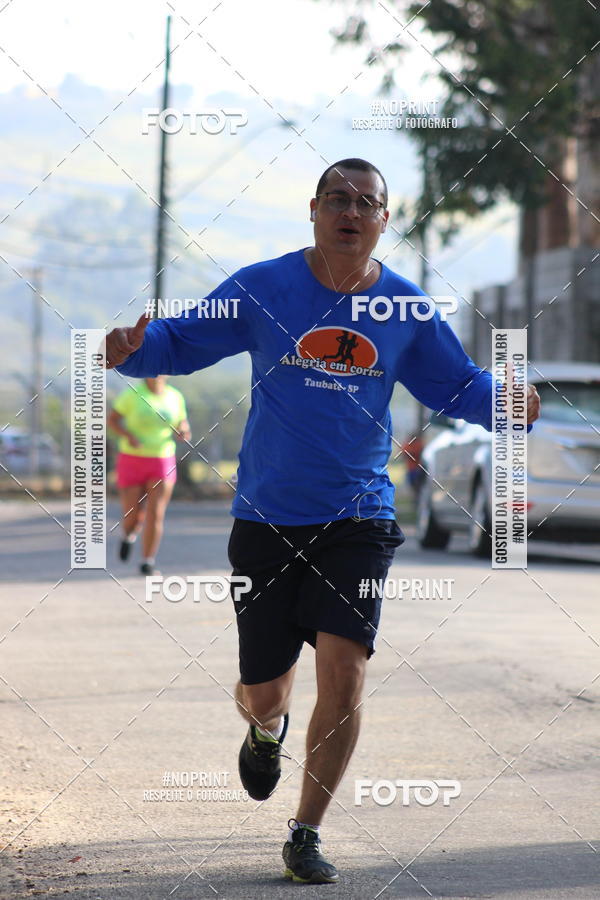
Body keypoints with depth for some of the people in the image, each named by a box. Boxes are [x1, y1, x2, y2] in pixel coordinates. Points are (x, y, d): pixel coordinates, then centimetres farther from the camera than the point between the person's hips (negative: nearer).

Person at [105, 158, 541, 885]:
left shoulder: (405, 309, 1)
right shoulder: (261, 290, -4)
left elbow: (457, 386, 13)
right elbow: (182, 342, 5)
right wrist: (136, 349, -18)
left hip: (357, 521, 0)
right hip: (267, 518, 0)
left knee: (344, 671, -16)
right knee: (263, 690, 5)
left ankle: (306, 834, 1)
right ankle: (266, 731, 46)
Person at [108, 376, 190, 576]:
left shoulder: (175, 397, 0)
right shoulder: (133, 394, -9)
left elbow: (183, 424, 12)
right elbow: (112, 419, -2)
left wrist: (183, 432, -12)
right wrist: (128, 435, -20)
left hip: (162, 463, 1)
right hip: (132, 461, -1)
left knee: (155, 514, -11)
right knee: (132, 517, 1)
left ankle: (147, 563, -1)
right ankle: (129, 534, 38)